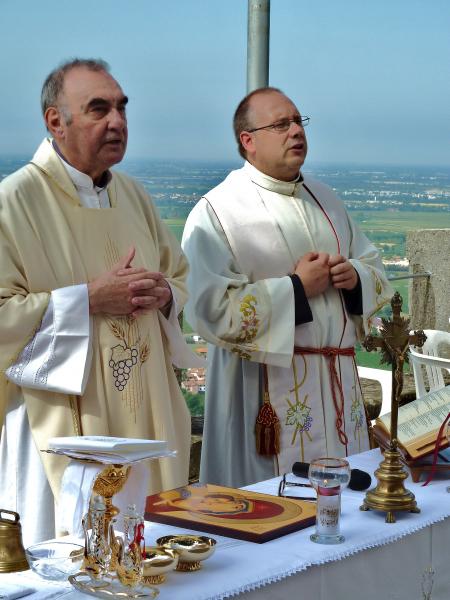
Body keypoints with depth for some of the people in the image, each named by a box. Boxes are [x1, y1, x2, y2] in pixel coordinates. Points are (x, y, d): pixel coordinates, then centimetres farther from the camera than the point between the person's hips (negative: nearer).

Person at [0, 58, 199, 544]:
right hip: (66, 427, -6)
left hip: (147, 421, 7)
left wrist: (164, 295, -2)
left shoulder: (132, 195, 12)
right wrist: (88, 300, -20)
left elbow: (180, 276, 22)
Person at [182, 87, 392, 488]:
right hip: (268, 392, -6)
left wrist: (355, 276, -3)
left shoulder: (325, 200, 15)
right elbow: (210, 308, -17)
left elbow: (377, 271, 21)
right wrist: (296, 288, -15)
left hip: (338, 386, 6)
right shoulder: (217, 212, -7)